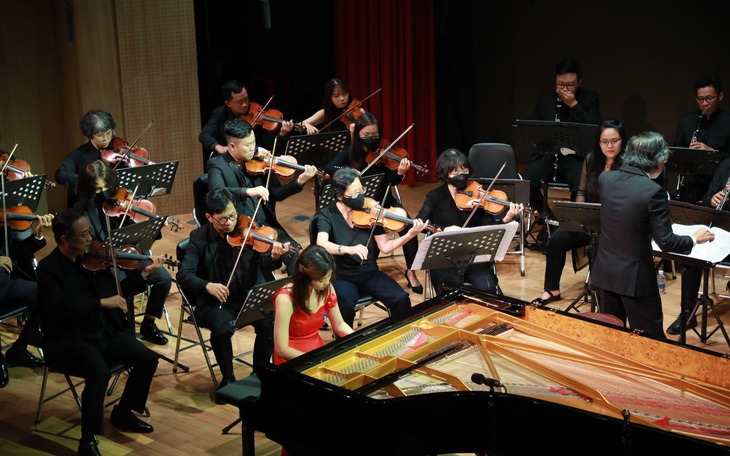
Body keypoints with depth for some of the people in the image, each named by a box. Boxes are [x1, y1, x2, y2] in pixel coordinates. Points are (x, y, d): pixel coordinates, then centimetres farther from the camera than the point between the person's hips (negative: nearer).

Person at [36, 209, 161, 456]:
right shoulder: (47, 269, -11)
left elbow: (116, 291, 19)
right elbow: (61, 307, -26)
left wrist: (143, 272, 9)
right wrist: (102, 302, -28)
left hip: (106, 332, 7)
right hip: (69, 341, -7)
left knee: (148, 358, -9)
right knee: (100, 372, -33)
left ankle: (123, 413, 15)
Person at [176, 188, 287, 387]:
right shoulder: (199, 237, -5)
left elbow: (263, 265, -5)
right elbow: (183, 274, -11)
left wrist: (274, 258, -30)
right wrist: (207, 285, -30)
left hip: (249, 296, 2)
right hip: (215, 301, -2)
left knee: (270, 324, -24)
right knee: (223, 330, -31)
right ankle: (228, 378, -2)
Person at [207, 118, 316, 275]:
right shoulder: (218, 164, -4)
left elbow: (277, 194, 7)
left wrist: (299, 181, -10)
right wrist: (248, 191, -39)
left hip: (266, 225, 4)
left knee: (295, 252, -18)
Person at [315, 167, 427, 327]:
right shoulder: (328, 214, -8)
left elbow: (385, 247, -4)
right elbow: (321, 244, -26)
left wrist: (409, 235, -19)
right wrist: (349, 249, -41)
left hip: (371, 273, 3)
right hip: (343, 277, -3)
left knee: (401, 299, -20)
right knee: (346, 306, -34)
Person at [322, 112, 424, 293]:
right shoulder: (350, 152, -2)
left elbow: (391, 181, -12)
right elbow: (328, 167, -15)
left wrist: (400, 173, -34)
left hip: (383, 200, 1)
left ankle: (410, 271, -10)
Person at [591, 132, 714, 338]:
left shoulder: (605, 179, -3)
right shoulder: (653, 191, -20)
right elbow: (666, 243, -15)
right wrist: (694, 239, 3)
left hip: (605, 274, 6)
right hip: (635, 279, -5)